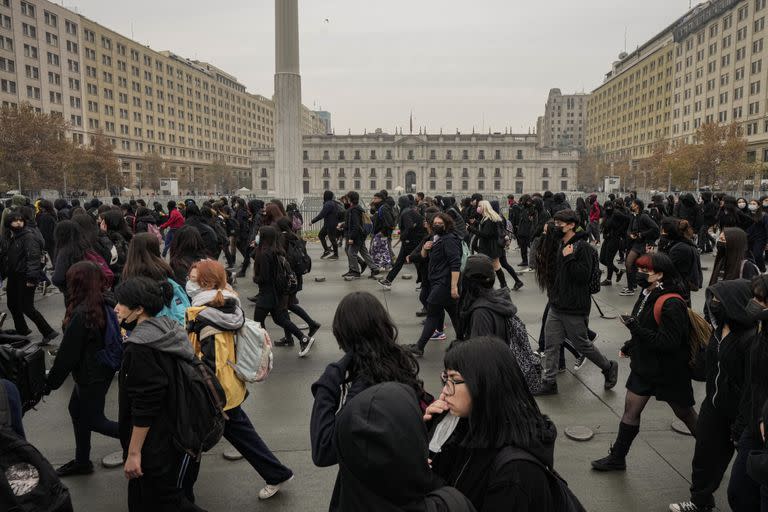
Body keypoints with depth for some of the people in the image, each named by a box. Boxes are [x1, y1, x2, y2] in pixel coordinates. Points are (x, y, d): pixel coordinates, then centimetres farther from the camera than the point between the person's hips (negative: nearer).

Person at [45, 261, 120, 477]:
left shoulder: (80, 314, -26)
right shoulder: (103, 305, -3)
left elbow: (67, 353, -19)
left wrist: (50, 383, -6)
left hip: (92, 376, -8)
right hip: (104, 369, 8)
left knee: (94, 420, 8)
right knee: (77, 410, 22)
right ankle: (82, 462, 36)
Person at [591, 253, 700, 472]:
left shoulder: (671, 304, -26)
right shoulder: (647, 295, 1)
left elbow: (669, 342, -30)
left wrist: (636, 329, -33)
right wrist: (630, 346, 11)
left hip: (668, 371, -8)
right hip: (644, 365, 8)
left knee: (684, 413, 14)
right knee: (631, 411, 12)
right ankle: (617, 458, 23)